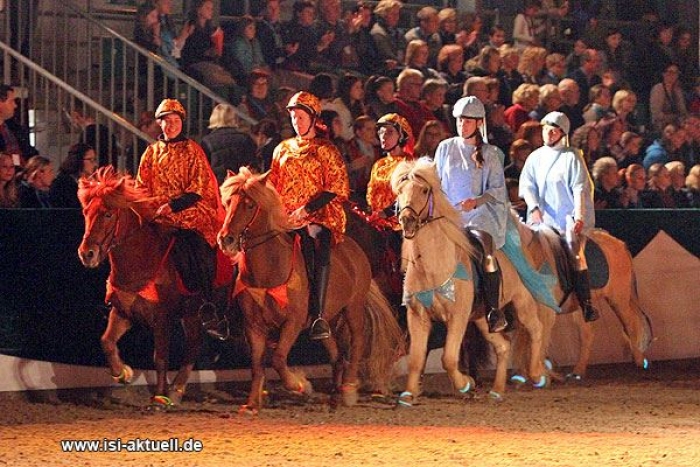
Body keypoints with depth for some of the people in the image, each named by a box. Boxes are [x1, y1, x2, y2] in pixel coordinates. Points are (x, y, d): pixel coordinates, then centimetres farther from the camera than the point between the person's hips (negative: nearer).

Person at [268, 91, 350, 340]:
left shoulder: (326, 151, 10)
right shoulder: (283, 150, 22)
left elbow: (336, 189, 1)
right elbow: (273, 186, 25)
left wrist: (306, 210, -11)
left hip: (319, 215, -2)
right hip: (287, 216, 2)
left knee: (318, 243, -37)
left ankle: (318, 315, -44)